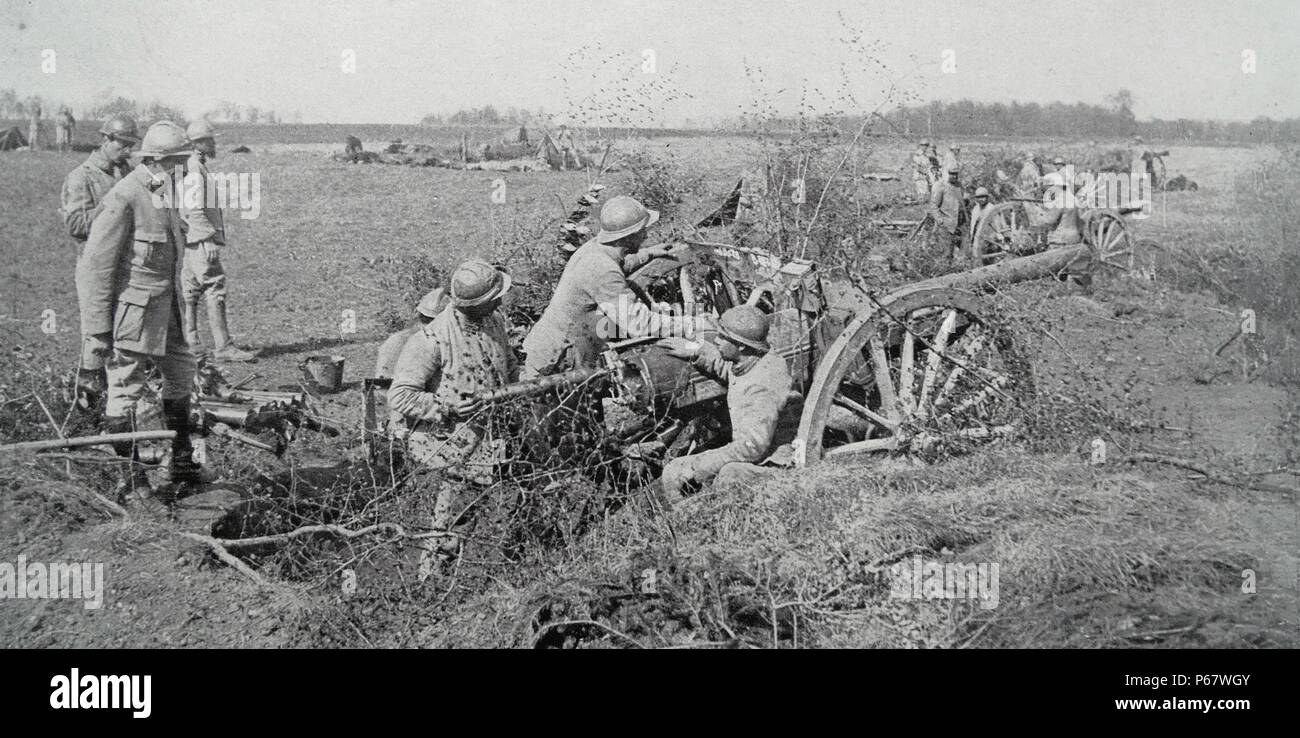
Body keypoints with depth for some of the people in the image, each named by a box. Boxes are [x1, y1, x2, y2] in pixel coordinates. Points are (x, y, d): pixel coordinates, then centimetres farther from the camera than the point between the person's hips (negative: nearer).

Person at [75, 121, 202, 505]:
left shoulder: (164, 194, 9)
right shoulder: (124, 199, -19)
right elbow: (94, 265, -19)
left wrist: (177, 306, 22)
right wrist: (98, 327, -19)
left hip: (165, 307, 10)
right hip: (131, 310, -10)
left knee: (181, 376, 17)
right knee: (126, 391, 0)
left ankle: (181, 463, 31)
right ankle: (129, 479, 9)